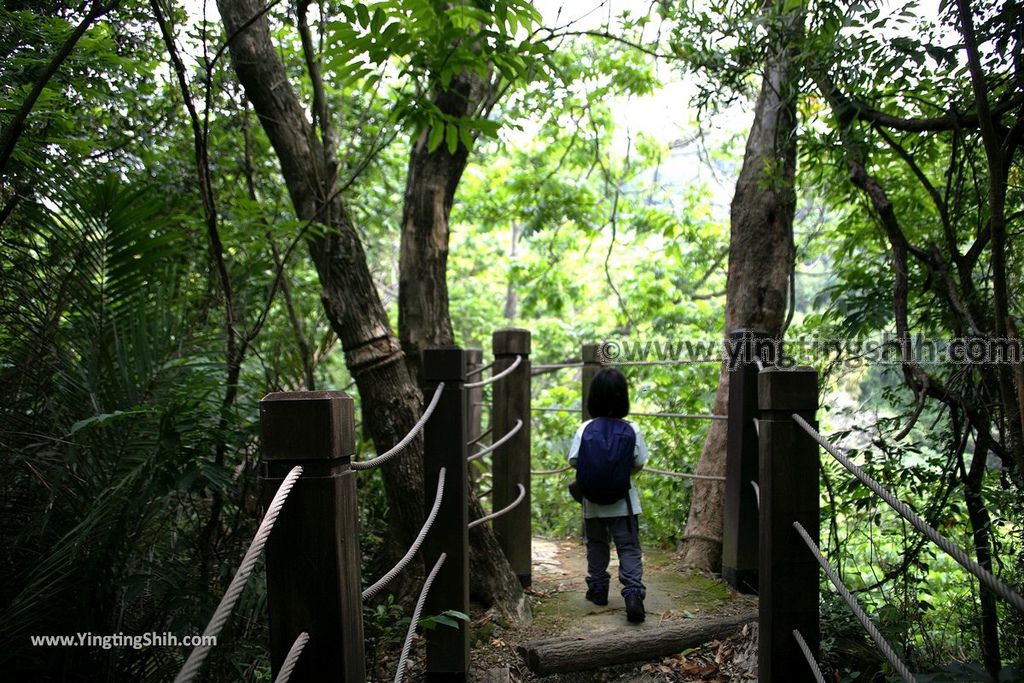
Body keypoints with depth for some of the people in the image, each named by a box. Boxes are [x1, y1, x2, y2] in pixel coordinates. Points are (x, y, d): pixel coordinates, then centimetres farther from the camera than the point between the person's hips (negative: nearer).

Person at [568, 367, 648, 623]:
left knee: (597, 546, 19)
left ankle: (598, 589, 29)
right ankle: (633, 593, -10)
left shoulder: (585, 429, -11)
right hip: (624, 501, -1)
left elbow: (574, 462, -8)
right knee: (629, 549, 4)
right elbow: (638, 464, -3)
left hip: (593, 501, 1)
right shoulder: (631, 430, -10)